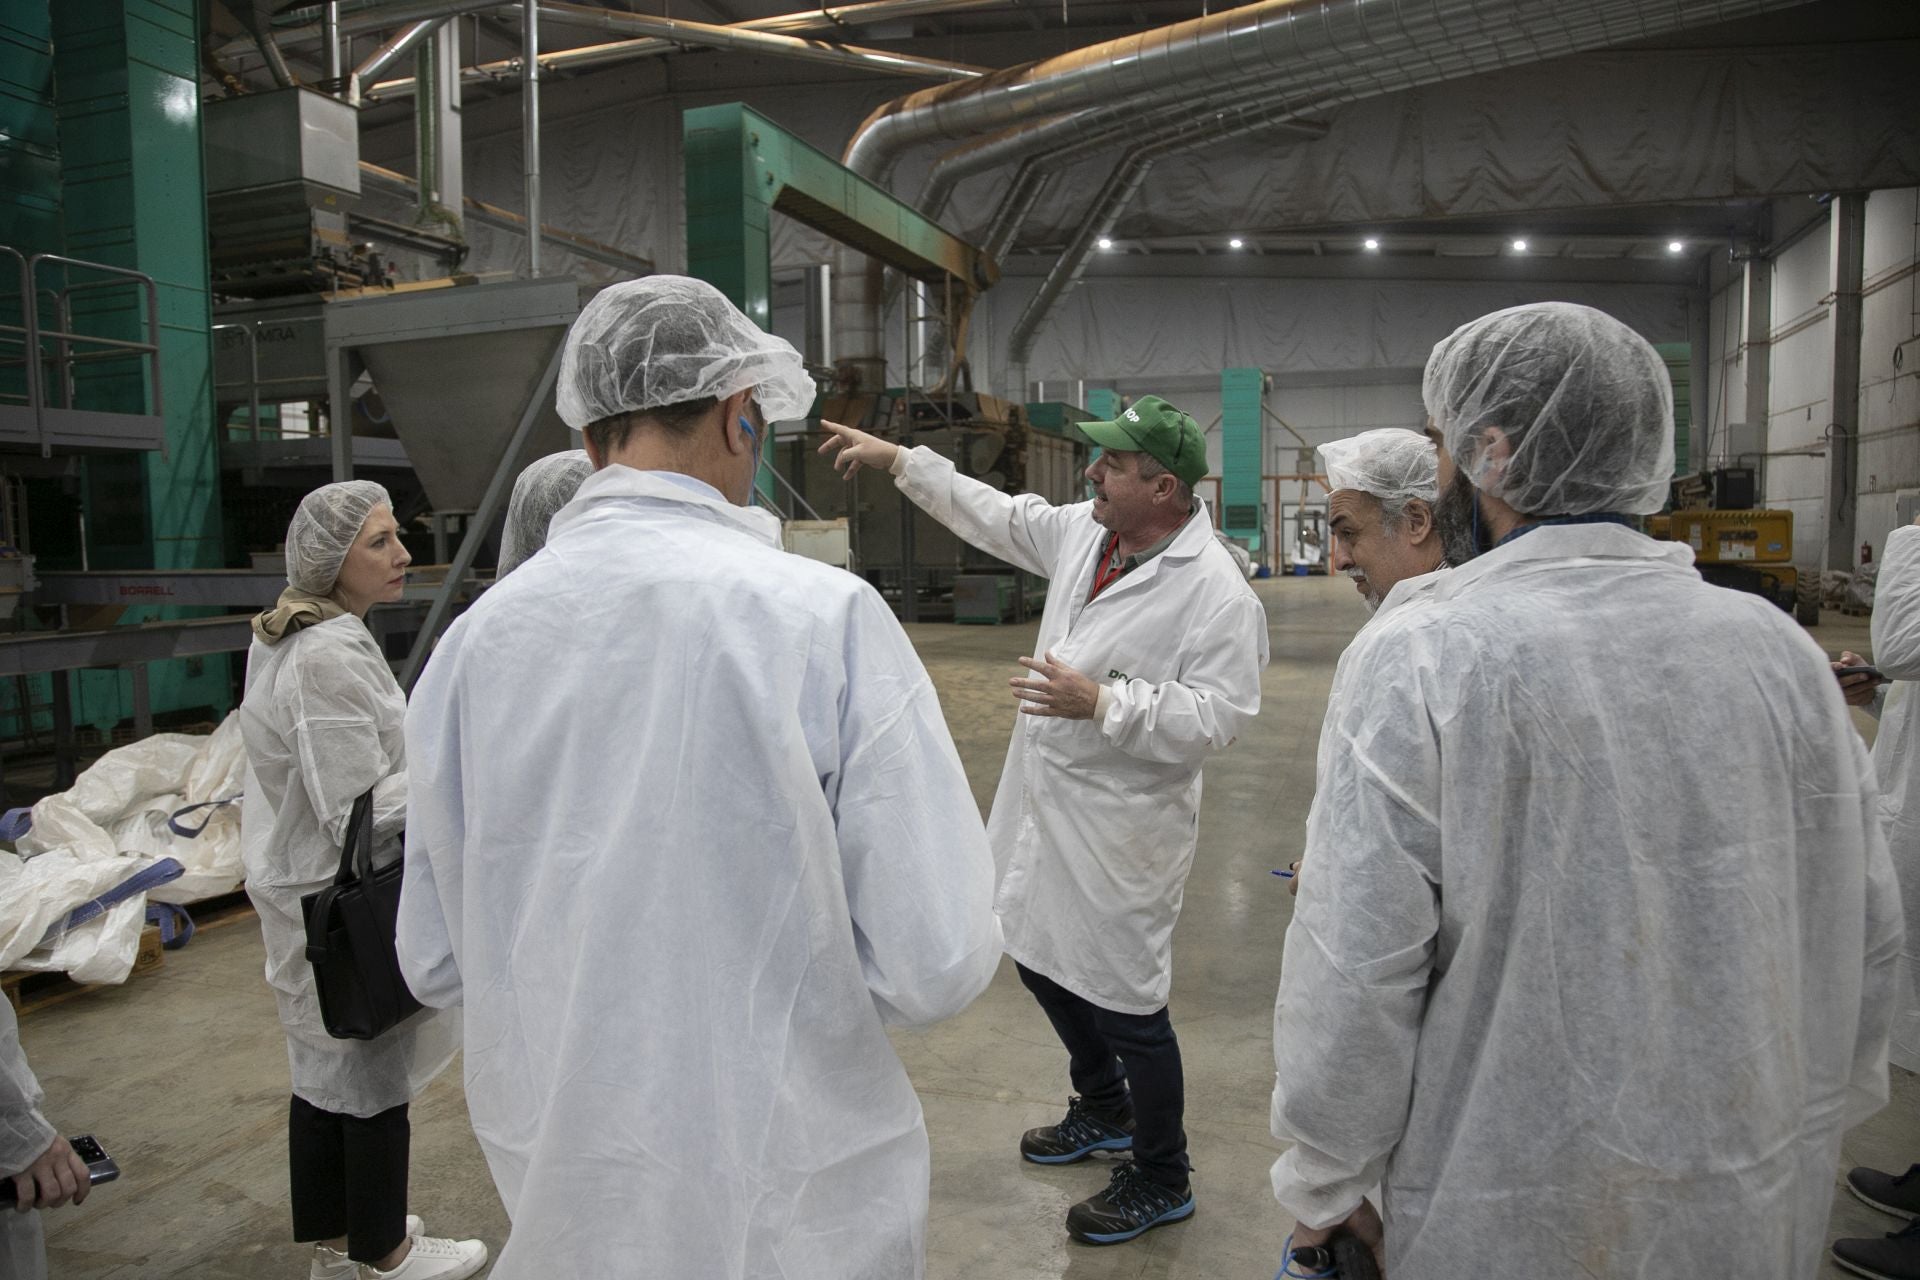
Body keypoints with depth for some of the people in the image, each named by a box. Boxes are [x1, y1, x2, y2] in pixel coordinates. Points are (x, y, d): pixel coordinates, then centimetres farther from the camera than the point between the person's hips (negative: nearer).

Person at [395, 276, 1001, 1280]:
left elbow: (436, 962, 2)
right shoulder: (825, 615, -20)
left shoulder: (475, 638, -8)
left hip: (561, 1197, 4)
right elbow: (937, 964, -20)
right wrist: (797, 961, 0)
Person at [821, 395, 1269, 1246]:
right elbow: (992, 514, 15)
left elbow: (1214, 715, -24)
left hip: (1121, 825, -9)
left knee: (1125, 1003, 3)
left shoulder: (1216, 591, -21)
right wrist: (896, 459, 16)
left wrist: (1100, 703, -29)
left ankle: (1161, 1182, 28)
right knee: (1042, 959, 24)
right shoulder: (1083, 534, 3)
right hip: (1045, 802, 9)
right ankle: (1103, 1111, 49)